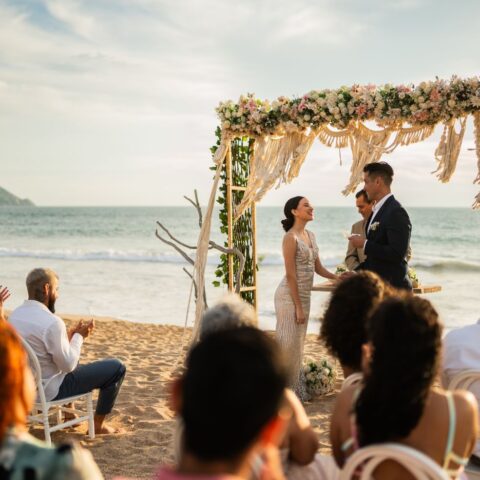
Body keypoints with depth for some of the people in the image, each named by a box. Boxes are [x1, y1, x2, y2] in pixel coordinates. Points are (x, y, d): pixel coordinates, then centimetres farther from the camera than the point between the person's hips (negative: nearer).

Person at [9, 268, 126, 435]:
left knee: (70, 357, 36)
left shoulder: (14, 315, -1)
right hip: (51, 390, -9)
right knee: (117, 367, 0)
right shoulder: (52, 322, -27)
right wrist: (79, 336, -7)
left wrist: (71, 334, 9)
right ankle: (98, 424, 12)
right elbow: (68, 365, -20)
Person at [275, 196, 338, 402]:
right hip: (290, 296, -8)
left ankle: (295, 389, 23)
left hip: (304, 296, 8)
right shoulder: (290, 237, -15)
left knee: (298, 343, 14)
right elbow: (291, 275, -17)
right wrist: (298, 307, -17)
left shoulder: (310, 235, 10)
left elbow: (318, 268, 14)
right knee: (288, 343, -2)